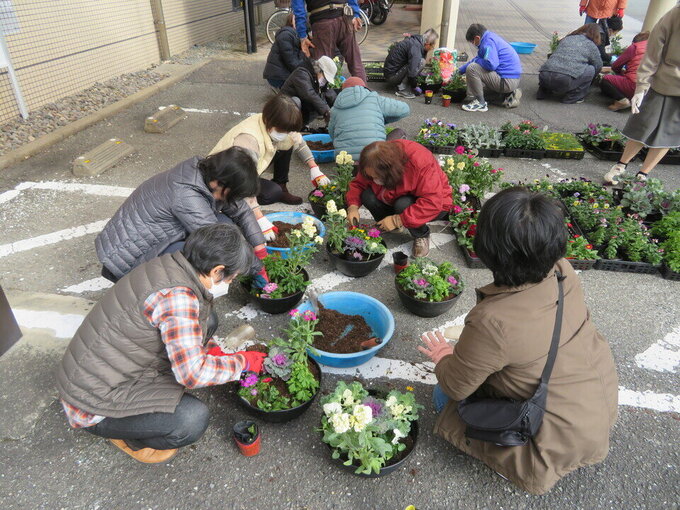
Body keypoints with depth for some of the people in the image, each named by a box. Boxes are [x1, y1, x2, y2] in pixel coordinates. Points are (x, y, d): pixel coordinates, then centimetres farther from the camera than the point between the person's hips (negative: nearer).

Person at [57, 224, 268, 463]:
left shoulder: (168, 265, -2)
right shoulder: (177, 296, -30)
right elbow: (193, 373, -32)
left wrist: (216, 351, 7)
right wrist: (242, 362, -16)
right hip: (93, 406, -9)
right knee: (194, 419, -24)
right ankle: (128, 437, 6)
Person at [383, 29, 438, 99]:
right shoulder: (415, 46, -22)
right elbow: (412, 73, -27)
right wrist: (415, 85, -10)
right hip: (392, 77, -10)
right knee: (421, 62, -18)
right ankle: (402, 89, -15)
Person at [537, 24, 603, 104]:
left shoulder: (567, 38, 26)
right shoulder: (592, 46, 14)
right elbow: (598, 66, 22)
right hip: (565, 81, -5)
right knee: (591, 70, 14)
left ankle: (543, 92, 25)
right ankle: (572, 97, 10)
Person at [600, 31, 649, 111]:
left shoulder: (634, 47, 3)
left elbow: (615, 66, 7)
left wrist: (621, 73, 27)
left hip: (634, 85, -7)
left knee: (605, 80, 7)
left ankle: (621, 99, -12)